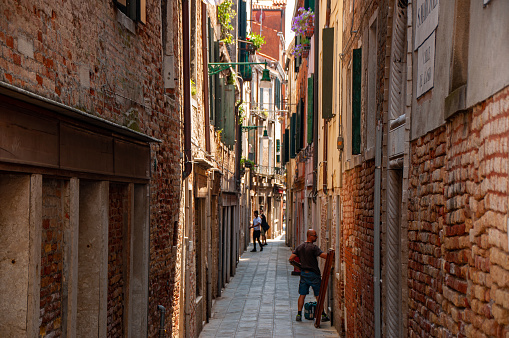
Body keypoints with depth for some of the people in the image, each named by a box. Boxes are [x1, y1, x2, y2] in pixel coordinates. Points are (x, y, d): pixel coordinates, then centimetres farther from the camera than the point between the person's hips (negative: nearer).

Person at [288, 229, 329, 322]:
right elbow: (324, 255, -24)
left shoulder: (300, 247, 6)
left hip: (303, 273, 5)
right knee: (318, 295, 4)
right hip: (313, 274, -5)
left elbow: (291, 258, 4)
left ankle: (299, 314, 4)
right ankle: (323, 315, 9)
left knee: (302, 295, 8)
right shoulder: (313, 247, -14)